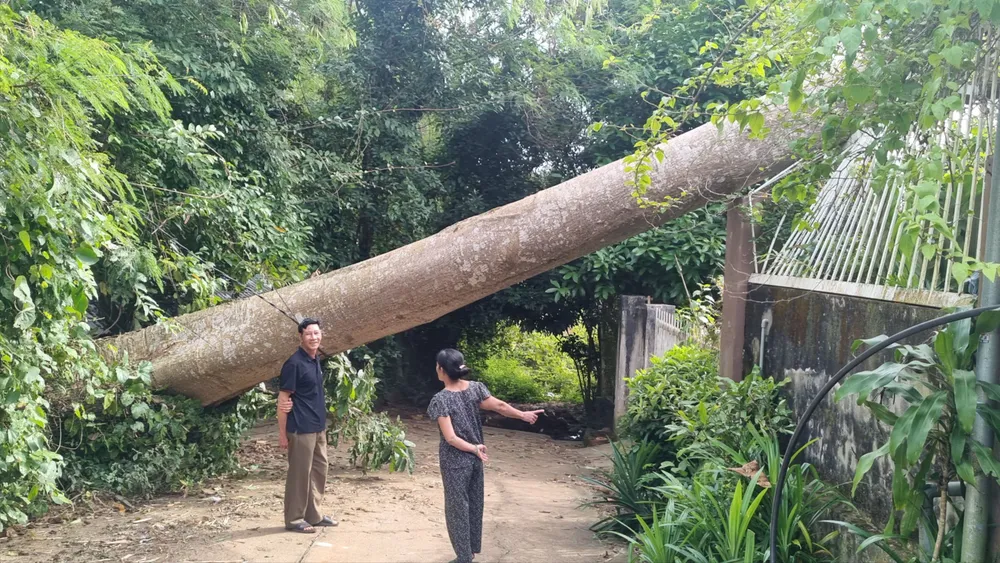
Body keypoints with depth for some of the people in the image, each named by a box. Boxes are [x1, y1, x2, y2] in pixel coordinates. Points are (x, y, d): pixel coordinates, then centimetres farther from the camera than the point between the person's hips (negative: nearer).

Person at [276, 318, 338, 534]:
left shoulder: (316, 360, 10)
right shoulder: (294, 363, -15)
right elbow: (283, 399, -14)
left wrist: (321, 423, 10)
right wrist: (282, 433, -15)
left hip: (318, 427, 9)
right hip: (301, 429, -9)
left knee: (320, 470, 14)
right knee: (299, 473, -1)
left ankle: (313, 515, 25)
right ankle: (294, 519, 11)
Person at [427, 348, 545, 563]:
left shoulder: (440, 400, -20)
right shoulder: (475, 388, -7)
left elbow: (450, 438, -23)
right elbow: (500, 406, -2)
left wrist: (473, 448, -14)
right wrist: (524, 415, 11)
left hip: (455, 461, -6)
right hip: (475, 459, 6)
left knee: (457, 507, 7)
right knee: (474, 503, 19)